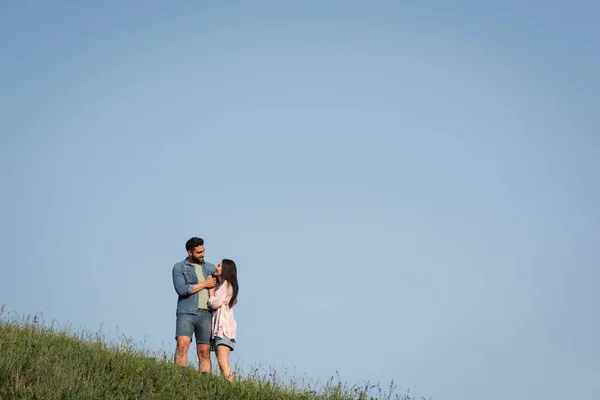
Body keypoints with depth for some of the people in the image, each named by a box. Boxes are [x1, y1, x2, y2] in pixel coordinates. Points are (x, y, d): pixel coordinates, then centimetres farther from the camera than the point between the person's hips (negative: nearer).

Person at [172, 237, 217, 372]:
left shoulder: (210, 268, 18)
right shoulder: (179, 267, 6)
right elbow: (181, 289, -9)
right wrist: (205, 284, -4)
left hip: (206, 314, 3)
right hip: (187, 313, -3)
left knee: (204, 352, -1)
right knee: (182, 345, -22)